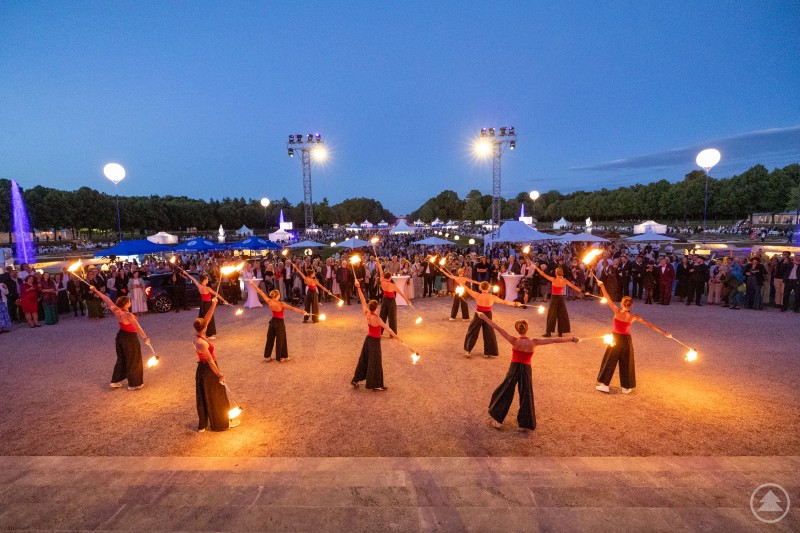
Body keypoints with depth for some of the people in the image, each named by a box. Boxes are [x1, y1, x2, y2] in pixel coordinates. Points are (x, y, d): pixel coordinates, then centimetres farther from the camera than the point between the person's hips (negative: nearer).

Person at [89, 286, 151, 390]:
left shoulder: (116, 311, -7)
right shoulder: (128, 315, -28)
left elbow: (107, 300, 4)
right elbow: (137, 327, -39)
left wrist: (96, 290, 14)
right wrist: (145, 337, -49)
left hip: (120, 337, 8)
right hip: (130, 339, -8)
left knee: (121, 359, 24)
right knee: (133, 361, 7)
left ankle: (115, 381, 34)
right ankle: (134, 384, 17)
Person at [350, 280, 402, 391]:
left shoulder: (367, 314, -9)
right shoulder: (376, 318, -26)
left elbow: (363, 301, -5)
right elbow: (387, 328, -28)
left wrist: (358, 288, -1)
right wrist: (397, 337, -28)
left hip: (368, 339, 7)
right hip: (375, 341, -7)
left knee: (364, 360, 19)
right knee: (375, 363, 4)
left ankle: (355, 380, 29)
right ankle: (376, 385, 16)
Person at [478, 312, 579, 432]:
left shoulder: (514, 341, -18)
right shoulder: (534, 342, -14)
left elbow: (498, 328, -21)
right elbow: (554, 341, -9)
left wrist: (484, 317, -20)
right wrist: (572, 339, -2)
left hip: (514, 369, -1)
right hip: (526, 370, 1)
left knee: (504, 394, 14)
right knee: (526, 397, 15)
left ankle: (498, 421, 20)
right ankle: (524, 424, 24)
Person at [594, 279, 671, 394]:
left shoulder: (617, 312, -16)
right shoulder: (634, 317, -8)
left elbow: (608, 299, -18)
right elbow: (650, 325, -3)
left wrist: (602, 286, -14)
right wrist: (664, 332, 4)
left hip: (615, 338, -2)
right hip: (626, 340, 2)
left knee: (609, 362, 9)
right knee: (626, 363, 15)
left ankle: (604, 385, 13)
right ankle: (626, 387, 24)